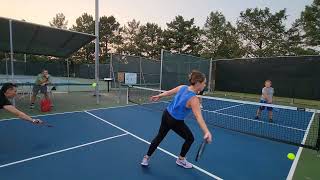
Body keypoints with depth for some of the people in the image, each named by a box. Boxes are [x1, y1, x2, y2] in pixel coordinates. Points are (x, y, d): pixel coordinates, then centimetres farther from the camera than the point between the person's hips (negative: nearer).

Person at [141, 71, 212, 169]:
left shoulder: (182, 87, -6)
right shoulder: (193, 99, -26)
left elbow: (168, 92, 8)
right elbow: (199, 117, -38)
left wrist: (158, 96, 23)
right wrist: (207, 132, -46)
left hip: (166, 115, 7)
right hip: (176, 122, -7)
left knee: (159, 137, 23)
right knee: (190, 138, 17)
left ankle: (146, 158, 36)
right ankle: (181, 159, 37)